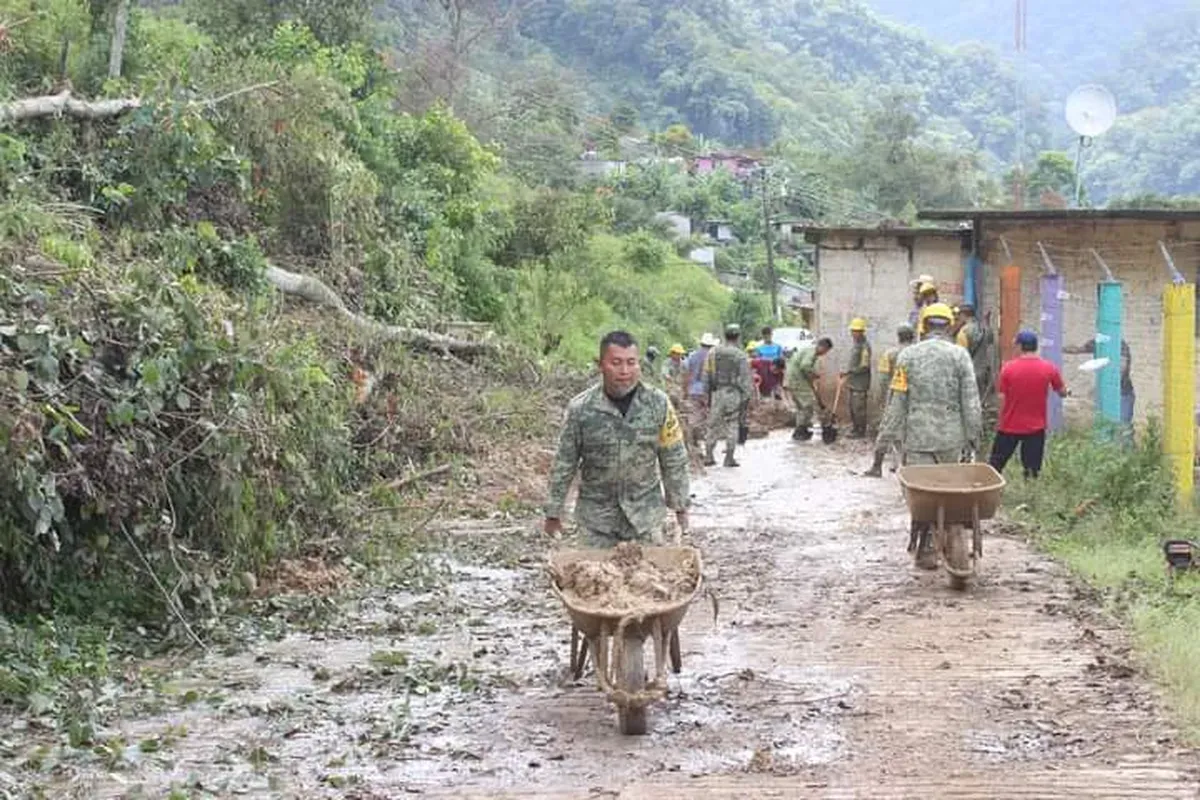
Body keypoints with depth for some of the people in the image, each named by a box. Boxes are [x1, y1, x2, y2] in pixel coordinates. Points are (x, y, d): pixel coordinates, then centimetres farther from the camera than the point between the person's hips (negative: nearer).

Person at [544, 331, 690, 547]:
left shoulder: (658, 404, -7)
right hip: (598, 514, -1)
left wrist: (680, 506, 5)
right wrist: (554, 513, 1)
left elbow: (674, 460, 2)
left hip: (645, 514, 1)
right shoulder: (581, 408, -10)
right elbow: (564, 464, -2)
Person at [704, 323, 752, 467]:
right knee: (732, 426, 4)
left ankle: (709, 456, 8)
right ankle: (729, 458, 3)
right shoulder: (740, 356, -7)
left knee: (713, 425, 10)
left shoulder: (713, 353, 4)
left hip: (716, 394, 3)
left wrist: (709, 393, 13)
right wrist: (746, 397, 0)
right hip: (733, 394, -3)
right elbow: (745, 379, -6)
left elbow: (706, 375, 6)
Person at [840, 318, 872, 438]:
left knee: (859, 407, -7)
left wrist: (849, 371, -20)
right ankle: (855, 430, 22)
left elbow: (864, 366, -20)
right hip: (853, 382, 10)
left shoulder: (864, 346, -15)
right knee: (853, 407, 14)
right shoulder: (855, 344, 16)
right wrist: (846, 373, 15)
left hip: (860, 383, -10)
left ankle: (861, 432, -2)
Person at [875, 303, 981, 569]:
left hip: (918, 436, 0)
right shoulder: (959, 355, -1)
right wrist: (972, 435, 3)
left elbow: (897, 400, 0)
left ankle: (923, 548, -1)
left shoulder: (908, 355, 1)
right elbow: (970, 400, -3)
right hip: (951, 436, 0)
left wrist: (889, 435, 6)